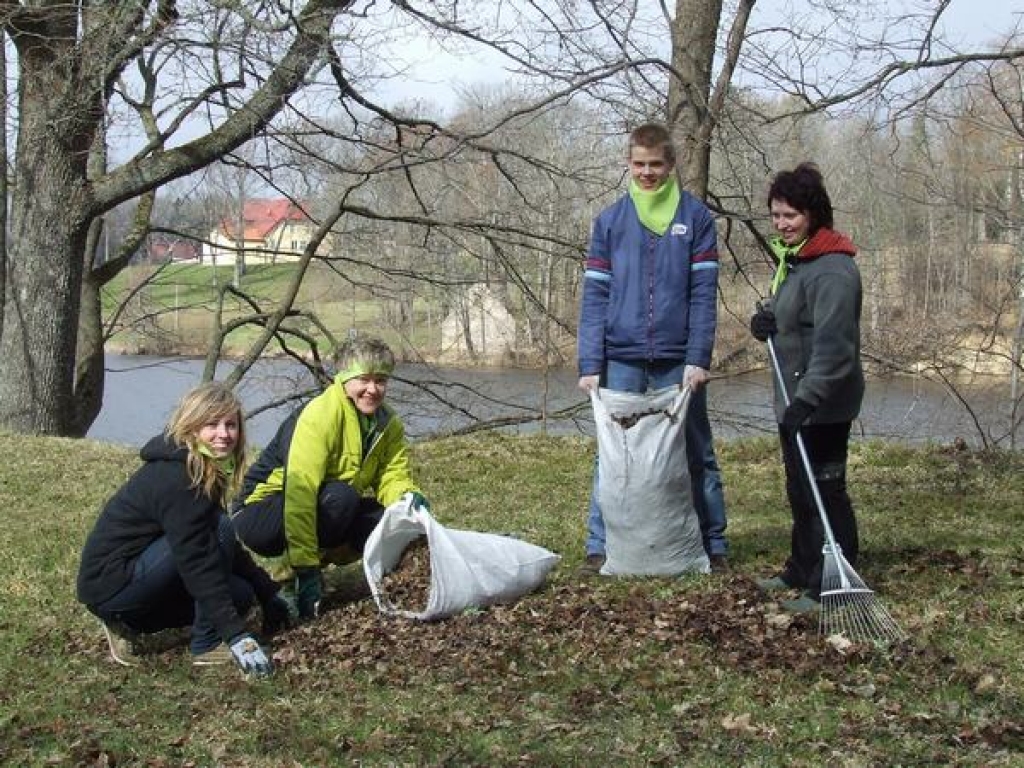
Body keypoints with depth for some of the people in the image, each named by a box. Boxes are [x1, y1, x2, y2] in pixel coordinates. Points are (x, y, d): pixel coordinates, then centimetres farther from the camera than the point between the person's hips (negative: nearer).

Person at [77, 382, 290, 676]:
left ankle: (129, 626, 11)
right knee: (219, 530, -21)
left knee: (239, 595, 6)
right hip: (109, 583, -10)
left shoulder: (208, 470, 7)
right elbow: (196, 561, -28)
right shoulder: (174, 476, -23)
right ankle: (207, 646, -12)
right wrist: (237, 635, -30)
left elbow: (229, 549, 17)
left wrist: (268, 594, 14)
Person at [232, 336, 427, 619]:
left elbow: (393, 478, -3)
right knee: (340, 496, -34)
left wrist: (408, 498, -30)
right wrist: (306, 570, -37)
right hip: (260, 515, -7)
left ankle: (317, 557, 3)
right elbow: (300, 492, -32)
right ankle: (288, 575, -15)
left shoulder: (389, 424, -1)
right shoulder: (319, 415, -26)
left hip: (322, 510, 7)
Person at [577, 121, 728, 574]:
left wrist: (698, 359, -12)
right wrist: (589, 364, -6)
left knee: (697, 455, 8)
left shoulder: (696, 218, 3)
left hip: (678, 361, -1)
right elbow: (595, 296, 2)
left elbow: (704, 295, -2)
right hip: (621, 360, 1)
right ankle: (599, 547, 12)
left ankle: (714, 545, 17)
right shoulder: (610, 221, 6)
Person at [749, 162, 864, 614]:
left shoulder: (833, 270, -20)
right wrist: (767, 322, 4)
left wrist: (808, 397, -33)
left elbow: (833, 344, -27)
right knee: (799, 491, 20)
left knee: (825, 491, -5)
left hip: (823, 406, -11)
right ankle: (802, 571, 33)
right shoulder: (792, 259, 13)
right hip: (794, 400, 11)